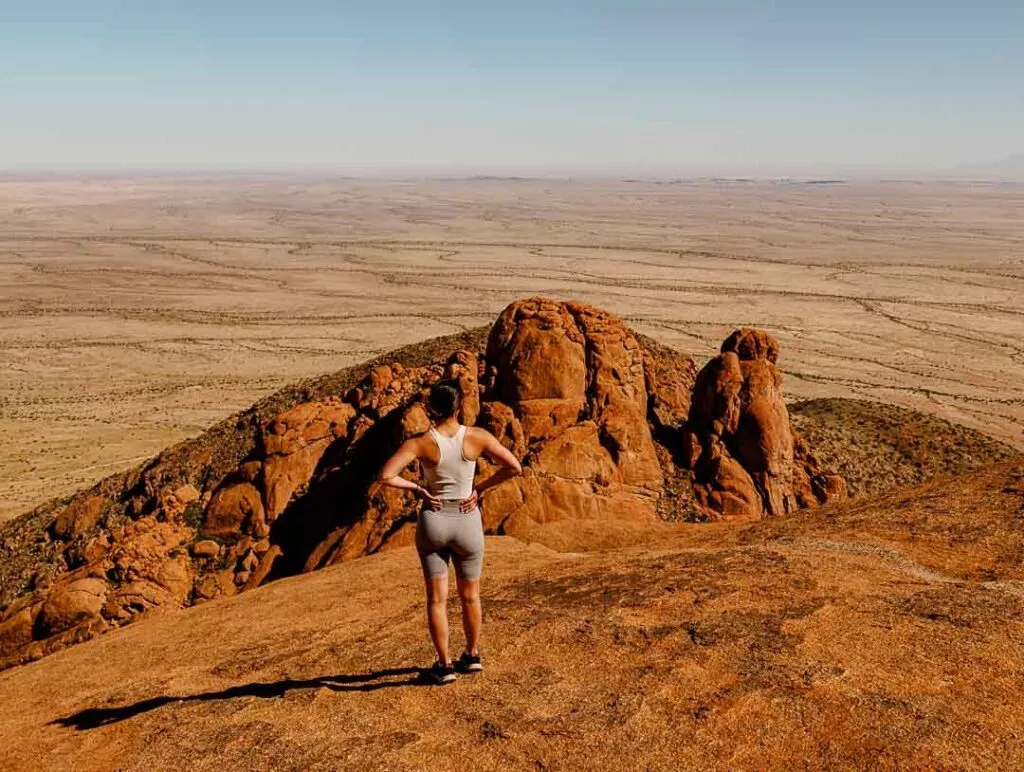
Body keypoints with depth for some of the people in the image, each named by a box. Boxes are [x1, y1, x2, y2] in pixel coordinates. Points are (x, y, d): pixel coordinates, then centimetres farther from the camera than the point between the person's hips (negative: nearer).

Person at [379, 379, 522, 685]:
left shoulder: (421, 443, -14)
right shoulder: (477, 437, -12)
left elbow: (386, 476, -21)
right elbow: (514, 467, -11)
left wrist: (417, 489, -8)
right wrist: (481, 488, -3)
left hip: (432, 522, -1)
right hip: (467, 522, 1)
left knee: (437, 598, 12)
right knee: (470, 594, 21)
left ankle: (444, 666, 18)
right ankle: (473, 655, 36)